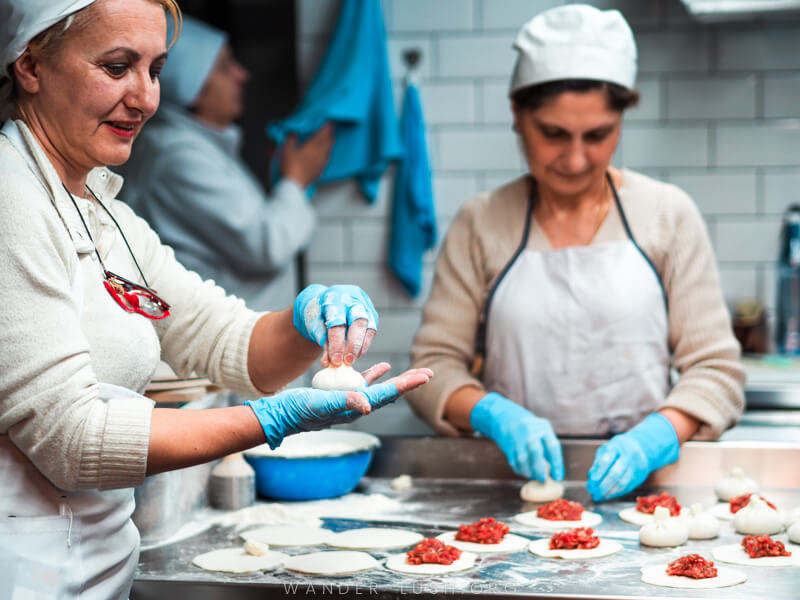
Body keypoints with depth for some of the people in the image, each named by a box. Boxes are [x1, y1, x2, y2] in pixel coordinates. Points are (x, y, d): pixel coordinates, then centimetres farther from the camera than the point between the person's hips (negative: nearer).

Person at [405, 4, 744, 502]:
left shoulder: (667, 215, 7)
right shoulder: (481, 224, 8)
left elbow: (716, 370, 6)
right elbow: (433, 366, 7)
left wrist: (655, 436, -14)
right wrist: (494, 415, -13)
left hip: (635, 487, 0)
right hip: (514, 484, 1)